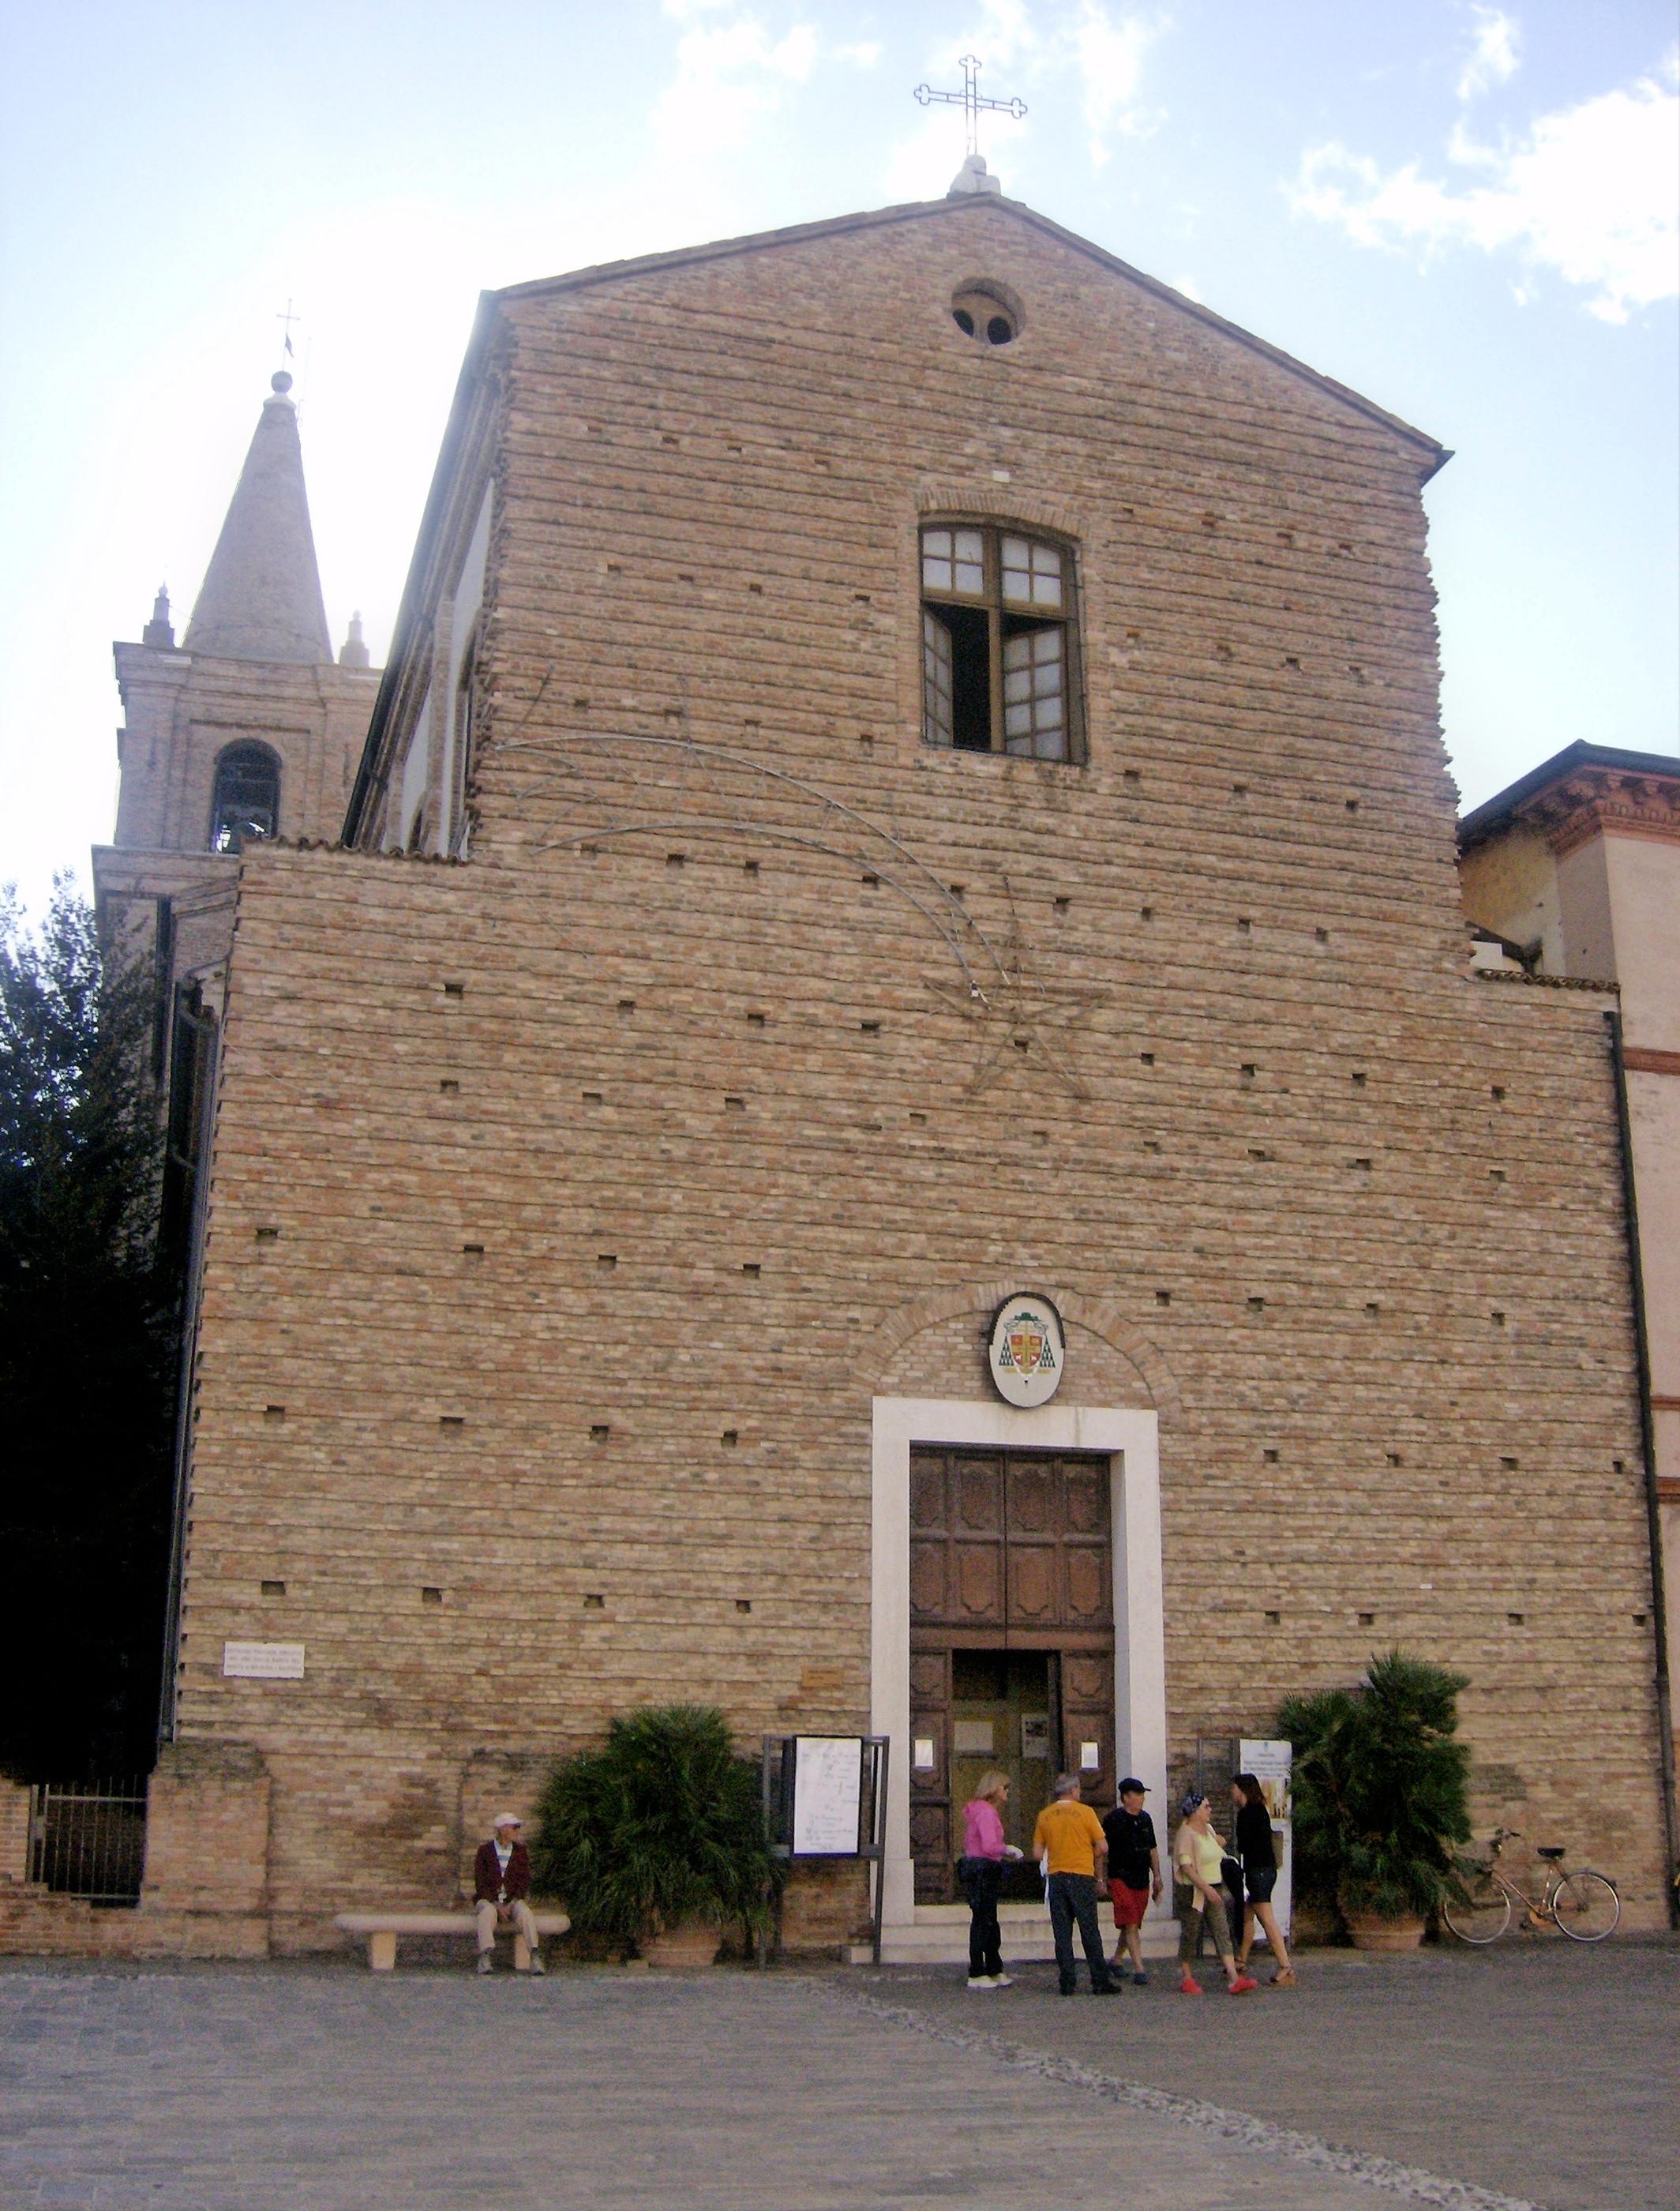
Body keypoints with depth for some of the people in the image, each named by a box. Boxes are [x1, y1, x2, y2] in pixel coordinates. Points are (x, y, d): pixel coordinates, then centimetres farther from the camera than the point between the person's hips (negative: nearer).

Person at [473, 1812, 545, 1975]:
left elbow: (525, 1883, 4)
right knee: (488, 1911, -36)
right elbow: (480, 1884, -3)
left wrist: (510, 1905, -12)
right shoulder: (485, 1850, 4)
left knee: (525, 1911, -31)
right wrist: (497, 1905, -16)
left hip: (513, 1901, 2)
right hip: (489, 1900, -2)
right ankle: (486, 1959, -43)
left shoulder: (520, 1851, 11)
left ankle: (536, 1958, -39)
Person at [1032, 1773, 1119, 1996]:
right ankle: (1101, 1981, 1)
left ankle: (1067, 1983, 5)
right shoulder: (1085, 1812, -5)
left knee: (1062, 1934, 6)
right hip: (1082, 1876, -3)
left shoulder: (1044, 1815, 5)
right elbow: (1103, 1847, -4)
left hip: (1055, 1877, 3)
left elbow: (1038, 1853, 6)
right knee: (1090, 1932, 2)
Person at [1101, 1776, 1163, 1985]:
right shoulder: (1114, 1819, -8)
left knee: (1133, 1925, 12)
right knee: (1131, 1926, -12)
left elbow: (1152, 1849, 21)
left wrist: (1157, 1876, 17)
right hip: (1121, 1879, -7)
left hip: (1142, 1880, 7)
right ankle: (1139, 1970, -14)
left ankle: (1117, 1959, 31)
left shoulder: (1145, 1819, 12)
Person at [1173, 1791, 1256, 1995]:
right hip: (1192, 1891, -7)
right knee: (1190, 1934, 1)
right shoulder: (1186, 1834, -14)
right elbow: (1186, 1866, -22)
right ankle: (1187, 1979, 14)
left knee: (1222, 1932, -3)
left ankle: (1234, 1979, -10)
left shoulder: (1208, 1829, 13)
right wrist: (1206, 1888, -27)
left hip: (1212, 1890, 7)